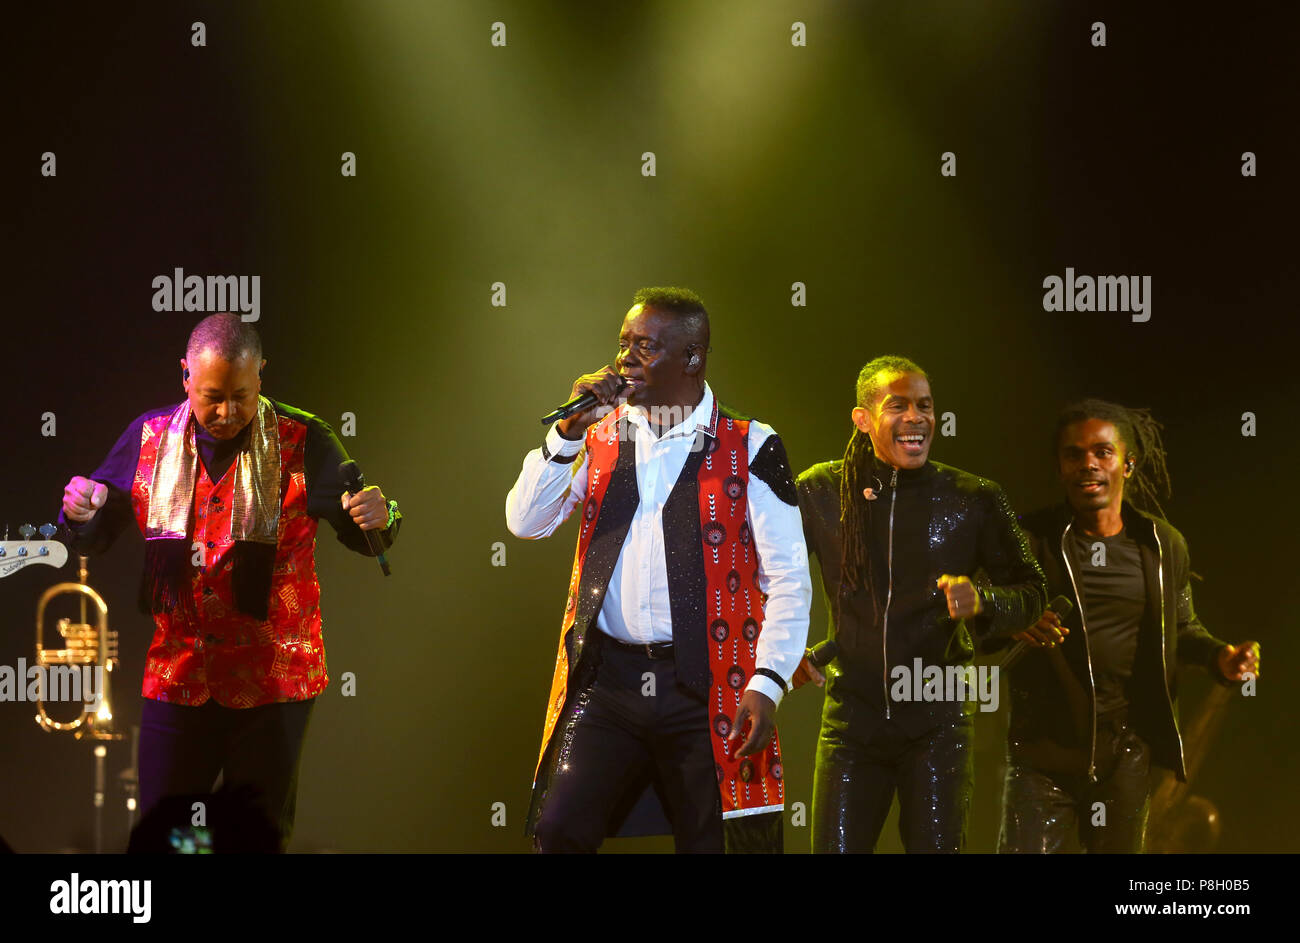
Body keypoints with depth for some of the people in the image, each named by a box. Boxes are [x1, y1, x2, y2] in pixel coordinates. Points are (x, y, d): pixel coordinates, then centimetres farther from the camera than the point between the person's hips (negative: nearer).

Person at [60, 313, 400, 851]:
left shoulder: (301, 443, -4)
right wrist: (79, 513, -16)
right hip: (176, 676, 2)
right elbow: (93, 538, 7)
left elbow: (359, 534, -6)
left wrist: (377, 518, -30)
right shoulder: (149, 439, 3)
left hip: (271, 681, -2)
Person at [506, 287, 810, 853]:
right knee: (558, 831, -9)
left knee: (710, 842, 2)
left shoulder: (748, 450, 1)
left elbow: (788, 581, -2)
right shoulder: (602, 436, 13)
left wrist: (767, 685, -13)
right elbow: (525, 523, 5)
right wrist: (568, 431, -5)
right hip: (607, 679, 3)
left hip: (706, 688, -3)